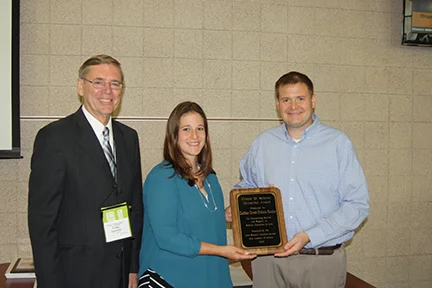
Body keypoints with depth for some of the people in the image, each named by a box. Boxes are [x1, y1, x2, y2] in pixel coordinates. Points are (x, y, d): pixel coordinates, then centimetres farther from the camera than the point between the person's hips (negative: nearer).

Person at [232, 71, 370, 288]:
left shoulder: (338, 143, -4)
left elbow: (358, 205, -7)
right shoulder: (263, 143, 6)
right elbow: (247, 184, 22)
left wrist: (310, 236, -15)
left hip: (322, 260, -2)